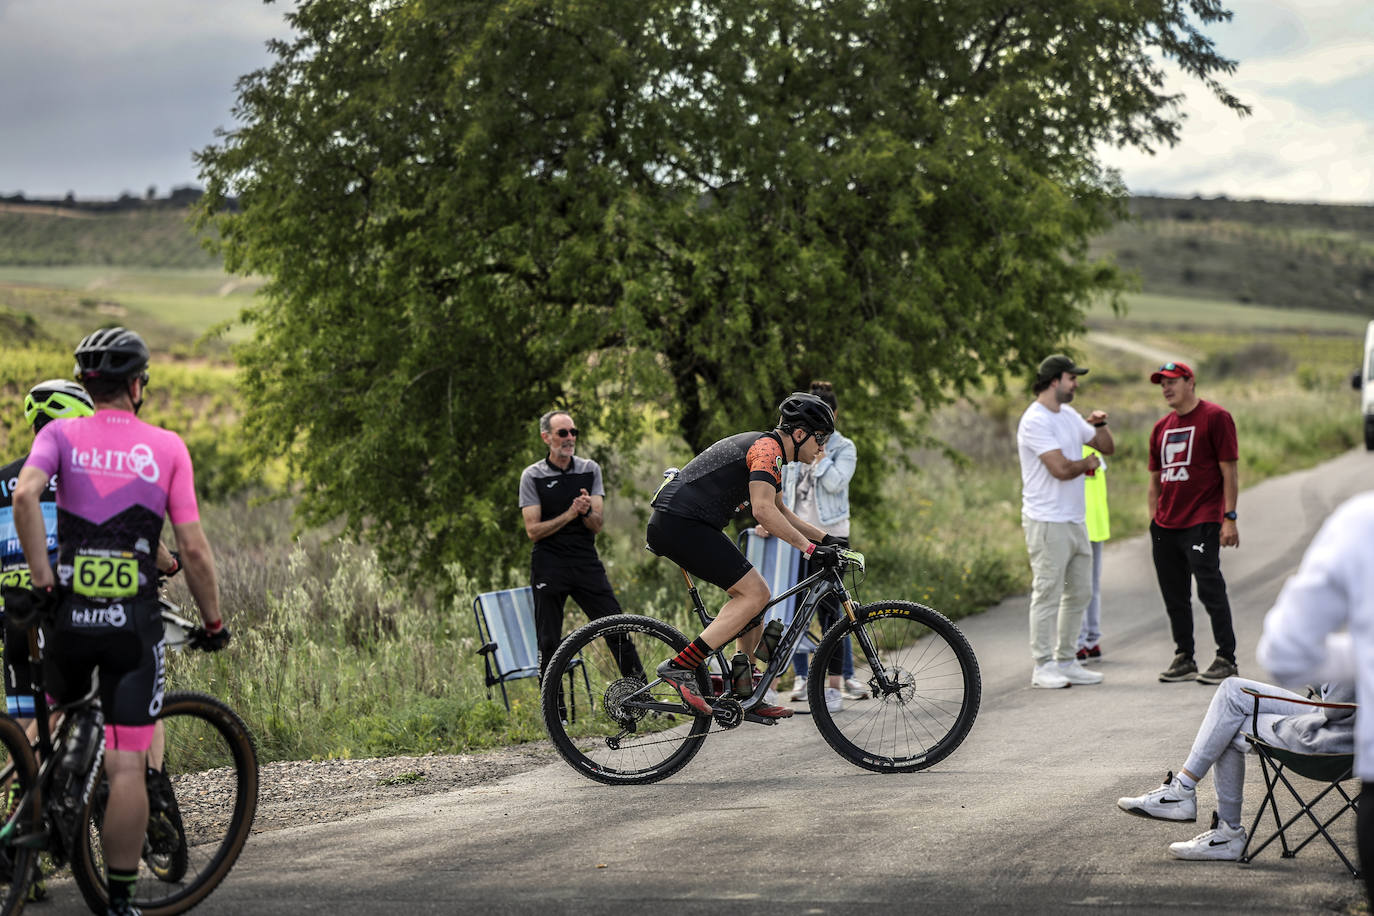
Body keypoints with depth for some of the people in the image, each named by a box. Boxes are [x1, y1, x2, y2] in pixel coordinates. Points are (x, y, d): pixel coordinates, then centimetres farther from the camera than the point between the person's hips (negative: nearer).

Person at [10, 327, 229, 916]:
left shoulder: (61, 434, 5)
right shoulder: (167, 446, 3)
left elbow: (25, 494, -16)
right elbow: (193, 548, -2)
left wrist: (42, 579, -10)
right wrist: (214, 622, 8)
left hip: (69, 613, 2)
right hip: (135, 623, -2)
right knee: (127, 766, -1)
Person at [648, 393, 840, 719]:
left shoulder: (768, 451, 21)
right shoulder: (767, 448, -11)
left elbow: (780, 512, 36)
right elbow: (763, 511, -24)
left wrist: (825, 539, 30)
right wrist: (810, 549, -22)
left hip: (680, 524, 11)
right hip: (679, 523, -11)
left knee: (753, 594, 13)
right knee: (755, 593, -13)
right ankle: (680, 667, -17)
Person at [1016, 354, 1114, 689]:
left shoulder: (1069, 416, 15)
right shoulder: (1035, 421, -14)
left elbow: (1107, 448, 23)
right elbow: (1061, 469, -21)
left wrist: (1099, 425, 3)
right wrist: (1089, 463, -2)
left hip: (1075, 520, 9)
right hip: (1047, 522, -9)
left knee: (1079, 593, 12)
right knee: (1048, 595, -6)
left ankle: (1066, 661, 20)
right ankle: (1042, 667, -1)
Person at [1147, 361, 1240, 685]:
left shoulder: (1215, 418, -3)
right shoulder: (1161, 427, 16)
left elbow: (1229, 471, -6)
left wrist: (1229, 518, -12)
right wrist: (1153, 522, 14)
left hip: (1202, 523, -7)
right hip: (1165, 525, 7)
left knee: (1210, 590, -9)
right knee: (1174, 596, 8)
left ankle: (1226, 659, -2)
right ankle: (1183, 659, 16)